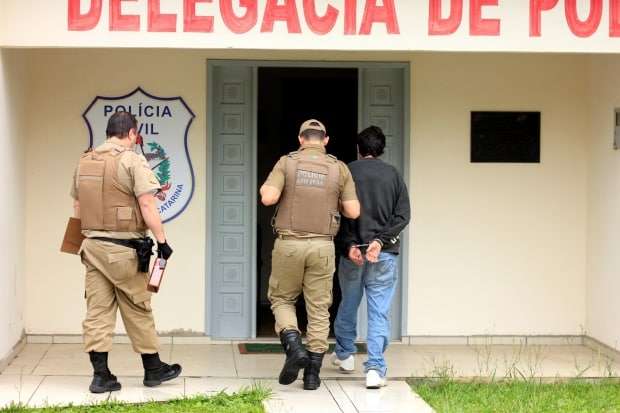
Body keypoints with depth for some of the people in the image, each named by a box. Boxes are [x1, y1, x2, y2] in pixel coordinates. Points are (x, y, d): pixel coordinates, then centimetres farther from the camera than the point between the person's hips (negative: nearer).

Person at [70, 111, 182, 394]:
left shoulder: (84, 162, 10)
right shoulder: (132, 161, -10)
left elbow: (77, 206, 16)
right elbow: (147, 205, -16)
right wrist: (161, 241, -11)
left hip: (91, 245, 6)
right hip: (124, 249, -6)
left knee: (97, 311, 6)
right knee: (137, 310, 6)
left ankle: (100, 375, 5)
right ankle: (153, 369, 19)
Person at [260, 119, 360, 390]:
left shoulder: (287, 163, -2)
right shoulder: (339, 168, 2)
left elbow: (269, 198, -14)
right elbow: (353, 212, -2)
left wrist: (264, 190, 10)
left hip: (289, 244, -1)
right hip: (322, 246, 1)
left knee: (281, 299, 16)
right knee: (318, 309, 7)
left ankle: (293, 345, -9)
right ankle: (313, 372, 6)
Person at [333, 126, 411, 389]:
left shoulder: (347, 172, 0)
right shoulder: (393, 175, 4)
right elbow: (403, 215, -3)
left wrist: (349, 246, -9)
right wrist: (380, 241, -10)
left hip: (351, 250, 1)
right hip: (384, 254, 0)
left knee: (348, 304, 20)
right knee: (379, 312, 0)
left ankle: (344, 355, 35)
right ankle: (375, 369, -9)